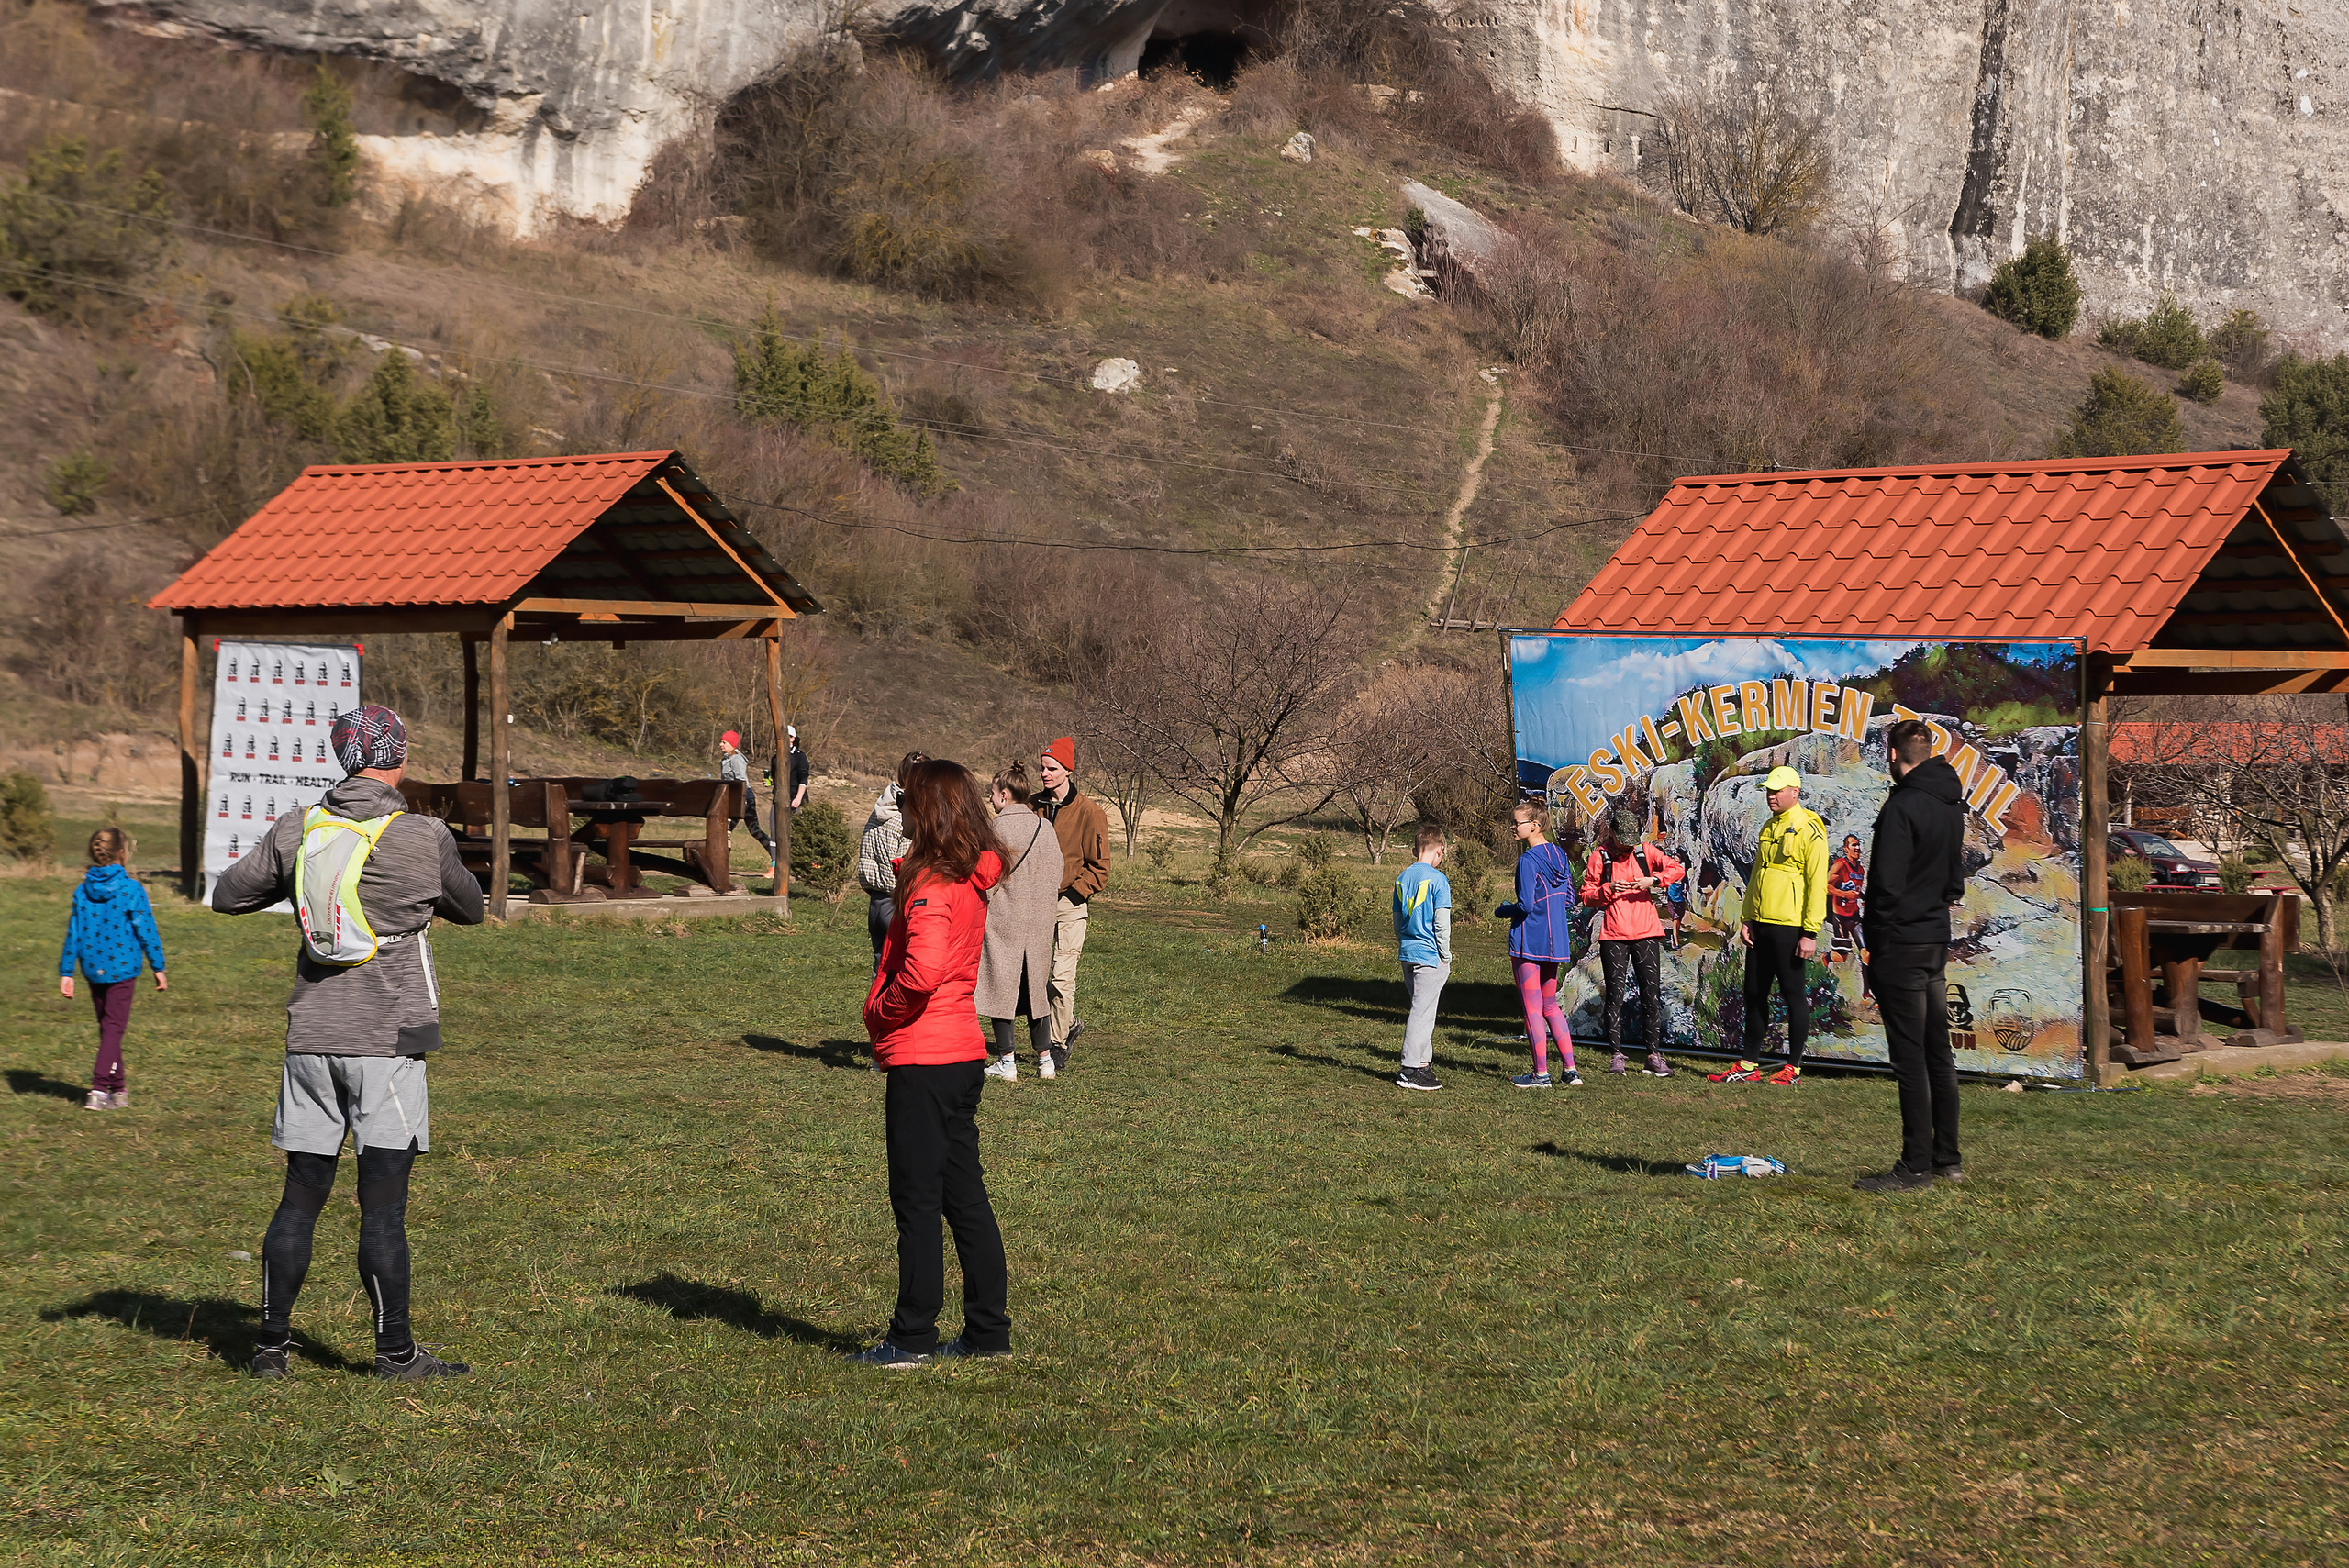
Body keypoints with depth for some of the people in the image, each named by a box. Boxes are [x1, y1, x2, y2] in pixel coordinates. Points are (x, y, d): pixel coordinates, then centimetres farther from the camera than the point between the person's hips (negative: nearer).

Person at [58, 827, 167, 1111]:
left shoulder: (82, 891, 1)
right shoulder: (131, 889, -11)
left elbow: (73, 934, 4)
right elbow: (146, 931, -8)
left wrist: (66, 973, 8)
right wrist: (158, 967, 1)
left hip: (94, 969, 5)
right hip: (122, 969, -5)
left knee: (107, 1028, 16)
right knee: (114, 1029, -1)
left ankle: (119, 1089, 24)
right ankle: (99, 1090, -11)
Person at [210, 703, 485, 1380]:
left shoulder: (296, 830, 3)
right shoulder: (424, 838, -8)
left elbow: (228, 894, 14)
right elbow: (469, 909, 10)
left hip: (312, 1037, 4)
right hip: (388, 1040, -4)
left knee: (301, 1197, 10)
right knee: (383, 1204, -1)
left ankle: (273, 1344, 15)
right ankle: (395, 1350, 4)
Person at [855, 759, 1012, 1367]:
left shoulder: (931, 887, -17)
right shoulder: (972, 881, 10)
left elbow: (922, 972, -29)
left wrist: (879, 1011, -14)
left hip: (922, 1059, -9)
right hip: (964, 1051, 9)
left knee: (917, 1200, -1)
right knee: (965, 1194, 13)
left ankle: (913, 1337, 5)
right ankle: (989, 1330, 18)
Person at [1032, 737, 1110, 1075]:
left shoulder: (1089, 813, -4)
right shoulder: (1034, 806, 8)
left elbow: (1099, 868, -2)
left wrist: (1074, 892, -12)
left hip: (1070, 905, -4)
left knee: (1062, 977, -8)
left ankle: (1058, 1044, 2)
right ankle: (1069, 1024, 23)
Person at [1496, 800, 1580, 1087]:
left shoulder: (1529, 860, -17)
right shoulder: (1558, 854, 8)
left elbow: (1526, 905, -21)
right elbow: (1569, 900, 13)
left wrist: (1503, 911, -3)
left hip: (1529, 942, -8)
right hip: (1555, 941, 8)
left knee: (1532, 1009, 0)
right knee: (1550, 1006, 17)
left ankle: (1541, 1074, 3)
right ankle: (1570, 1070, 13)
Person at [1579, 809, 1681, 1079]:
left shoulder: (1646, 851, 8)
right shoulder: (1599, 856, 4)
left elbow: (1677, 869, 1)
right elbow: (1586, 894, 5)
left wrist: (1653, 880, -16)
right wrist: (1608, 889, -14)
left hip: (1646, 934, 1)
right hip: (1613, 935, -1)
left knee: (1651, 994, -3)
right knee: (1614, 995, 1)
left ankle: (1654, 1054, 0)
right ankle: (1617, 1054, 7)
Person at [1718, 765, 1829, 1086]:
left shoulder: (1809, 831, -9)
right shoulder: (1769, 829, 16)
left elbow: (1817, 884, -12)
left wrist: (1810, 932, -16)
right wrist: (1746, 919, 12)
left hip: (1789, 927, -8)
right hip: (1760, 926, 8)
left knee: (1793, 994, 0)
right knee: (1754, 995, 10)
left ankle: (1793, 1068, 7)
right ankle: (1748, 1065, 16)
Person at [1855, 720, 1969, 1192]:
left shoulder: (1902, 807, -16)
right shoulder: (1951, 806, 13)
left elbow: (1887, 883, -19)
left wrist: (1875, 939, -10)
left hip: (1902, 943, -9)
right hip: (1938, 940, 9)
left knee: (1910, 1057, -7)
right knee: (1938, 1053, 13)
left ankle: (1915, 1167, -6)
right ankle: (1947, 1159, 18)